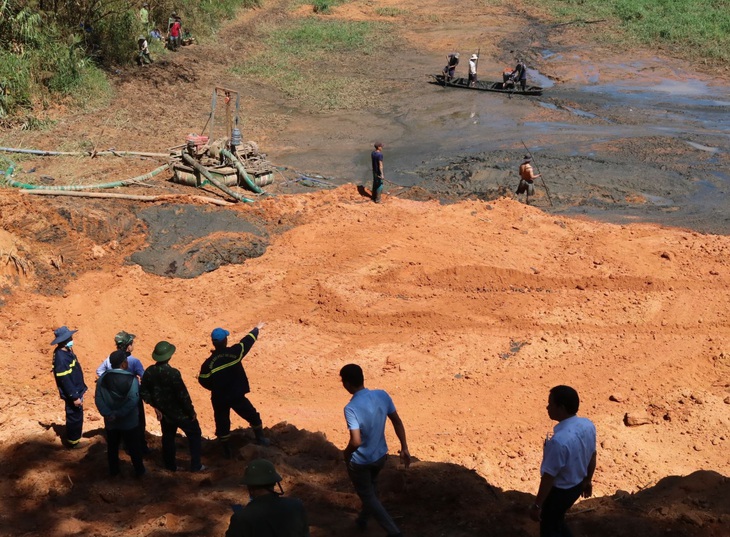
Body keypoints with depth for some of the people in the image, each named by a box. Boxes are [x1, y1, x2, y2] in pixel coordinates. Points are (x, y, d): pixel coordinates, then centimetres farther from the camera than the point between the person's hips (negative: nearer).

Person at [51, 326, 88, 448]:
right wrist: (74, 397, -22)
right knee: (74, 417, 5)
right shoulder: (61, 357, -29)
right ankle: (73, 442, 20)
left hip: (76, 390, 9)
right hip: (72, 393, -9)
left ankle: (74, 438, 36)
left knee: (77, 416, 22)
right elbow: (65, 380, -26)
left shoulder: (66, 351, 2)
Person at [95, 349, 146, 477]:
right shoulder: (131, 379, -20)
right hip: (129, 422, -3)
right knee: (134, 447, 14)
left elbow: (98, 399, -13)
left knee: (112, 447, 20)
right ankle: (139, 471, 26)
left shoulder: (103, 378, -8)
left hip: (110, 422, 3)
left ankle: (113, 471, 33)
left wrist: (108, 414, -18)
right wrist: (118, 414, -23)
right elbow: (132, 402, -28)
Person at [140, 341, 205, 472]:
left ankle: (170, 465, 35)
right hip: (179, 412, -5)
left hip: (164, 412, 6)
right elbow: (183, 395, -24)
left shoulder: (149, 372, -11)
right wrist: (191, 411, -11)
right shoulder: (173, 373, -29)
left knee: (168, 437, 24)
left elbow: (144, 392, -1)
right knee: (194, 435, 13)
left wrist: (155, 406, 8)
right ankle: (195, 465, 17)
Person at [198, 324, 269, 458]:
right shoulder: (235, 352, -16)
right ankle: (261, 440, 37)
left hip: (219, 399, 0)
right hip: (237, 396, 0)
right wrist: (256, 329, 20)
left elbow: (203, 381, -5)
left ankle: (226, 451, 29)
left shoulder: (208, 363, -17)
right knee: (253, 417, 23)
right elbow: (248, 341, 1)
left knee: (222, 424, 18)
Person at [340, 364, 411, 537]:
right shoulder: (382, 395, -13)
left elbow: (356, 441, -35)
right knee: (371, 488, 31)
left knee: (368, 496, 15)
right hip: (380, 455, 6)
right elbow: (397, 422, -3)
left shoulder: (351, 408, -31)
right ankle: (363, 520, 53)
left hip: (360, 461, -6)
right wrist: (404, 448, 8)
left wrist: (346, 453, -13)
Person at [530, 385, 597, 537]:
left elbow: (549, 477, -27)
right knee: (556, 521, 30)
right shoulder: (588, 425, -12)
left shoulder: (559, 440, -36)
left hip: (559, 491, -7)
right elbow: (592, 457, 4)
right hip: (577, 486, 7)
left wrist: (537, 505, -15)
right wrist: (587, 480, 21)